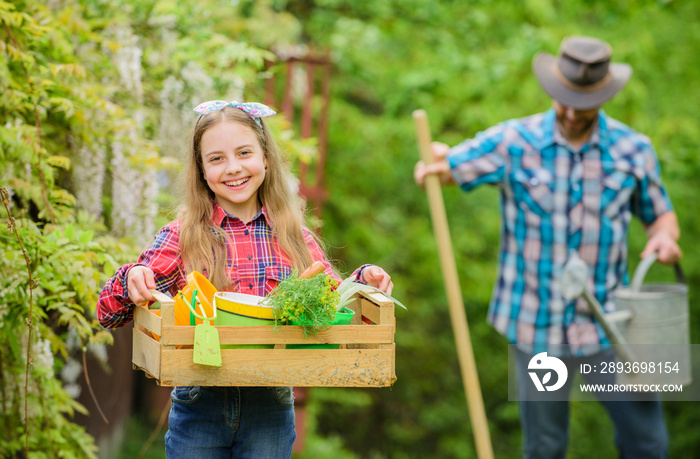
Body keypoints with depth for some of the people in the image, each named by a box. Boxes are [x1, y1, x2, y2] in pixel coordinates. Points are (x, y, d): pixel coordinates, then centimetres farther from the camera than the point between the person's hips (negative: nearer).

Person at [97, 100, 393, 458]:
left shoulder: (294, 239, 4)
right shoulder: (181, 237, -1)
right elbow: (108, 314, -3)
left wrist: (364, 281, -11)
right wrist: (130, 281, -24)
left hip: (270, 410, 1)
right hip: (198, 408, -1)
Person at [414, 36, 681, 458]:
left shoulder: (633, 150, 0)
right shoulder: (513, 143, -4)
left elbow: (660, 214, 13)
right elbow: (443, 168, 0)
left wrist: (665, 236, -11)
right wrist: (435, 161, -25)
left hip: (607, 327, 1)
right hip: (537, 328, -1)